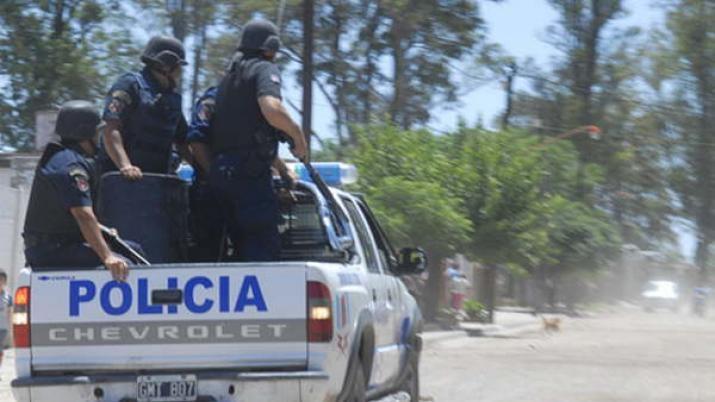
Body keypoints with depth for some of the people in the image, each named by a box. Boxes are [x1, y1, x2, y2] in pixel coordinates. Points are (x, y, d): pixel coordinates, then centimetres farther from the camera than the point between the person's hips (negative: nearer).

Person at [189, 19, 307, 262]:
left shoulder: (231, 75, 26)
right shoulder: (265, 69, -2)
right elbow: (271, 108, -23)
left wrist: (277, 163, 31)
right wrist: (297, 134, -7)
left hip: (222, 172, 9)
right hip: (250, 171, -9)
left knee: (246, 248, 10)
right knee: (264, 245, -12)